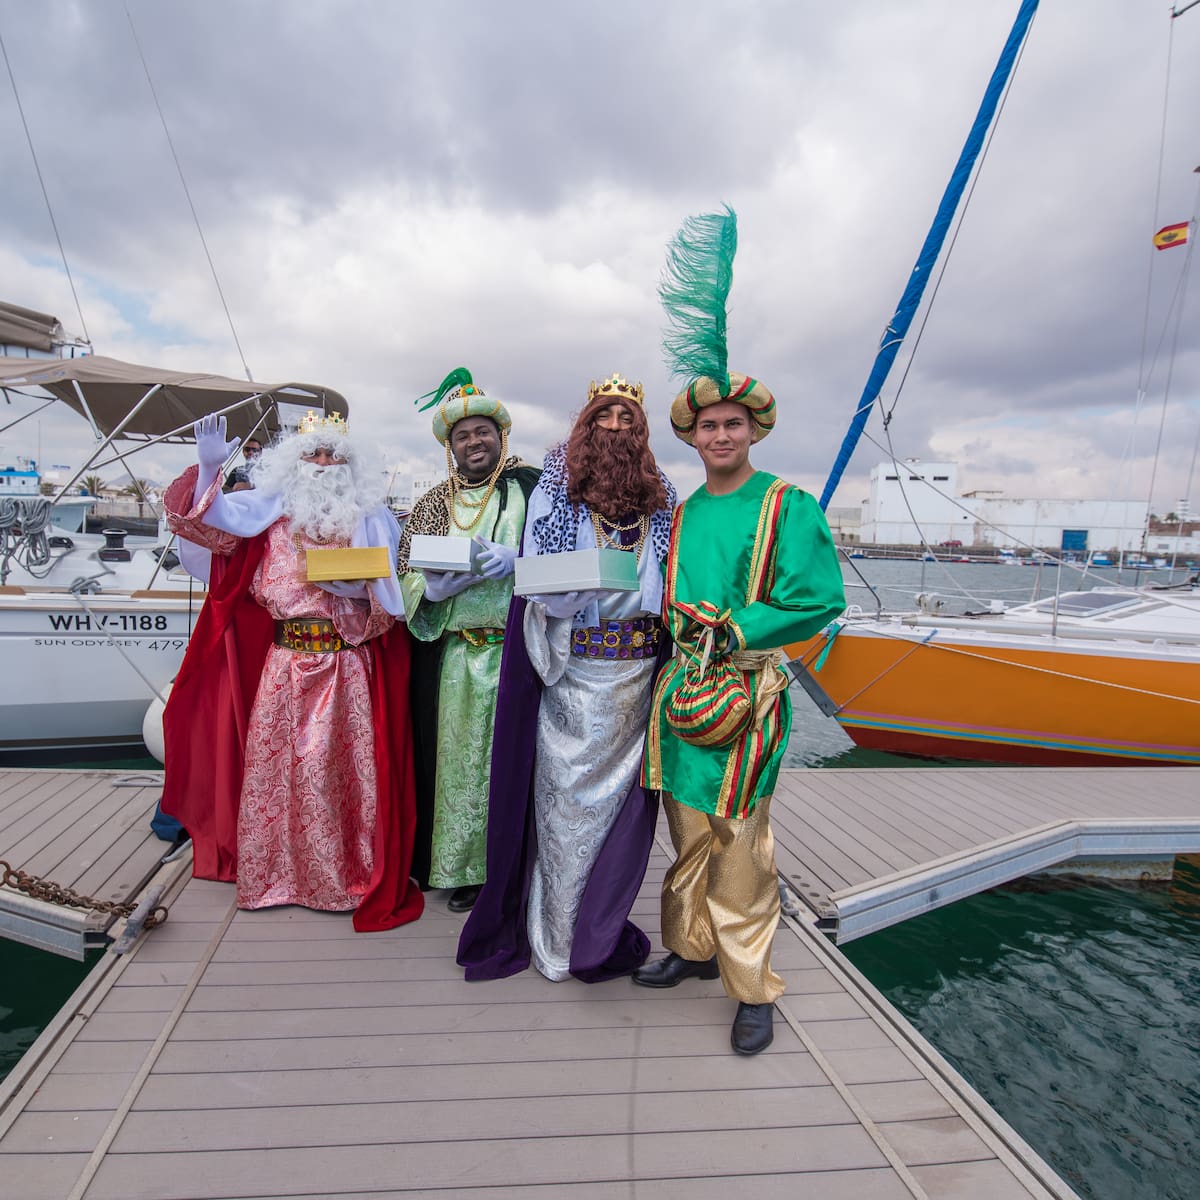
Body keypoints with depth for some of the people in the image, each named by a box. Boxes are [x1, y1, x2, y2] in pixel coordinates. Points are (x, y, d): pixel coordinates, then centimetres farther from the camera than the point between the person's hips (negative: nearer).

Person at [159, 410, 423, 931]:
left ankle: (348, 874, 16)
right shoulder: (273, 510, 9)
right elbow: (215, 519, -7)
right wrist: (209, 466, -21)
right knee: (276, 762, 7)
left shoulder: (370, 517, 7)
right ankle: (275, 871, 23)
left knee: (344, 766, 2)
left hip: (348, 667, -1)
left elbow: (386, 594, 2)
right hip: (286, 661, 1)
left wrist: (347, 583, -16)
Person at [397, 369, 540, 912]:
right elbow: (404, 576, 11)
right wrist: (437, 586, -10)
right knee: (460, 757, 6)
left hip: (516, 650, -3)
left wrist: (515, 559, -19)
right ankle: (465, 868, 21)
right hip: (452, 659, 3)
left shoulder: (529, 486, 3)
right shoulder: (433, 504, 14)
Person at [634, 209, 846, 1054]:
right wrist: (680, 633, 4)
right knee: (688, 834, 15)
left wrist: (734, 631, -15)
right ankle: (694, 948, 33)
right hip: (680, 688, 6)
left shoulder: (789, 508, -4)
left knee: (739, 843, -2)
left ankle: (754, 987, 14)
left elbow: (819, 599, -11)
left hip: (747, 690, -5)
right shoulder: (680, 515, 13)